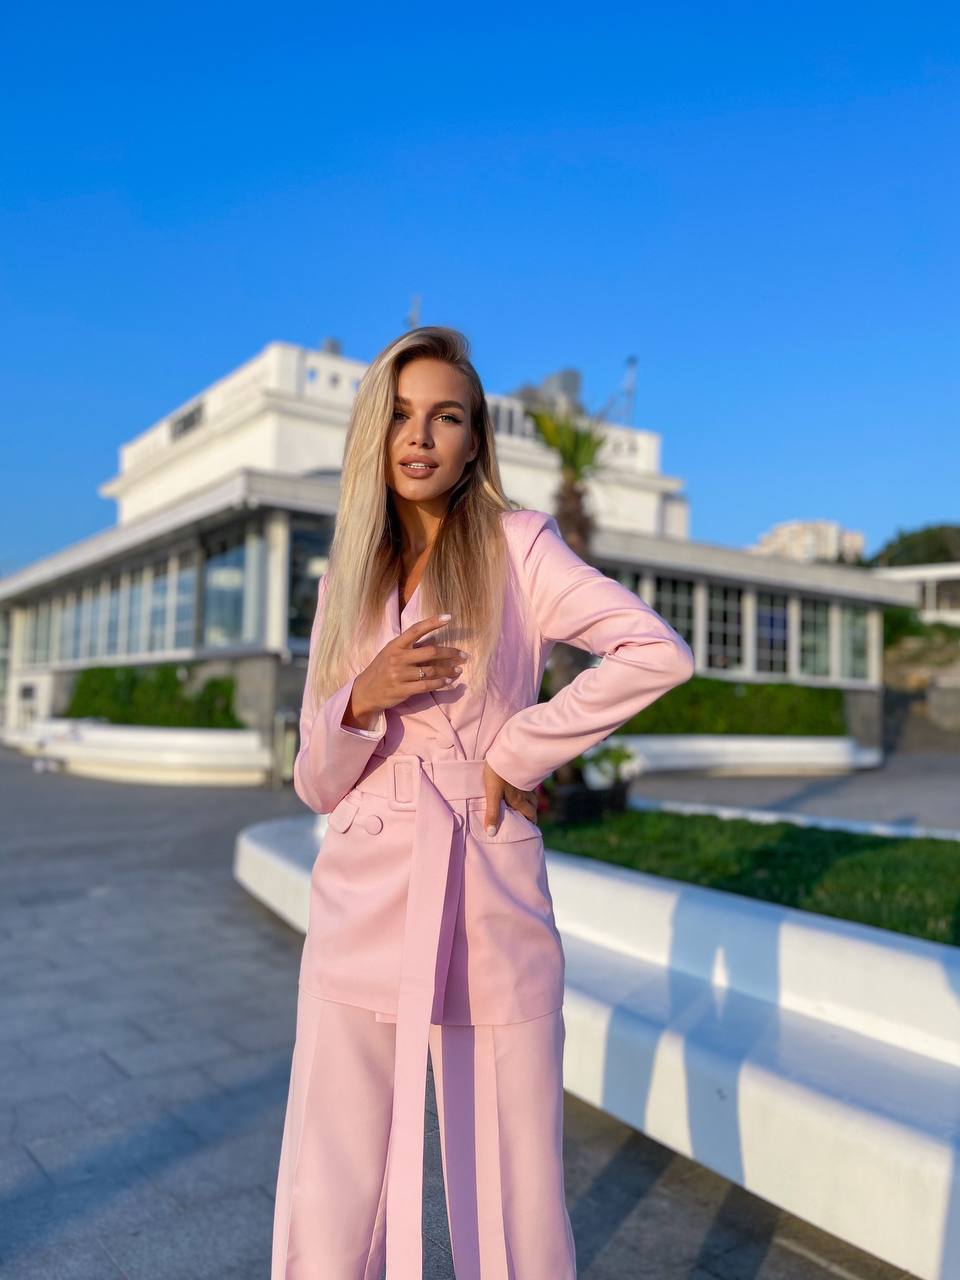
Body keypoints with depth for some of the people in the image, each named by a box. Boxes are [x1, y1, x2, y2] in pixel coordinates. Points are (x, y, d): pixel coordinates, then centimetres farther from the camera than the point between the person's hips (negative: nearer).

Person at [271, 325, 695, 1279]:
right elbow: (316, 784, 9)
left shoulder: (518, 546, 0)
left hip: (489, 909, -3)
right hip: (362, 909, 3)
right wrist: (361, 700, -11)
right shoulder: (346, 579, 11)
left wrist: (516, 751, -9)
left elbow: (660, 653, -14)